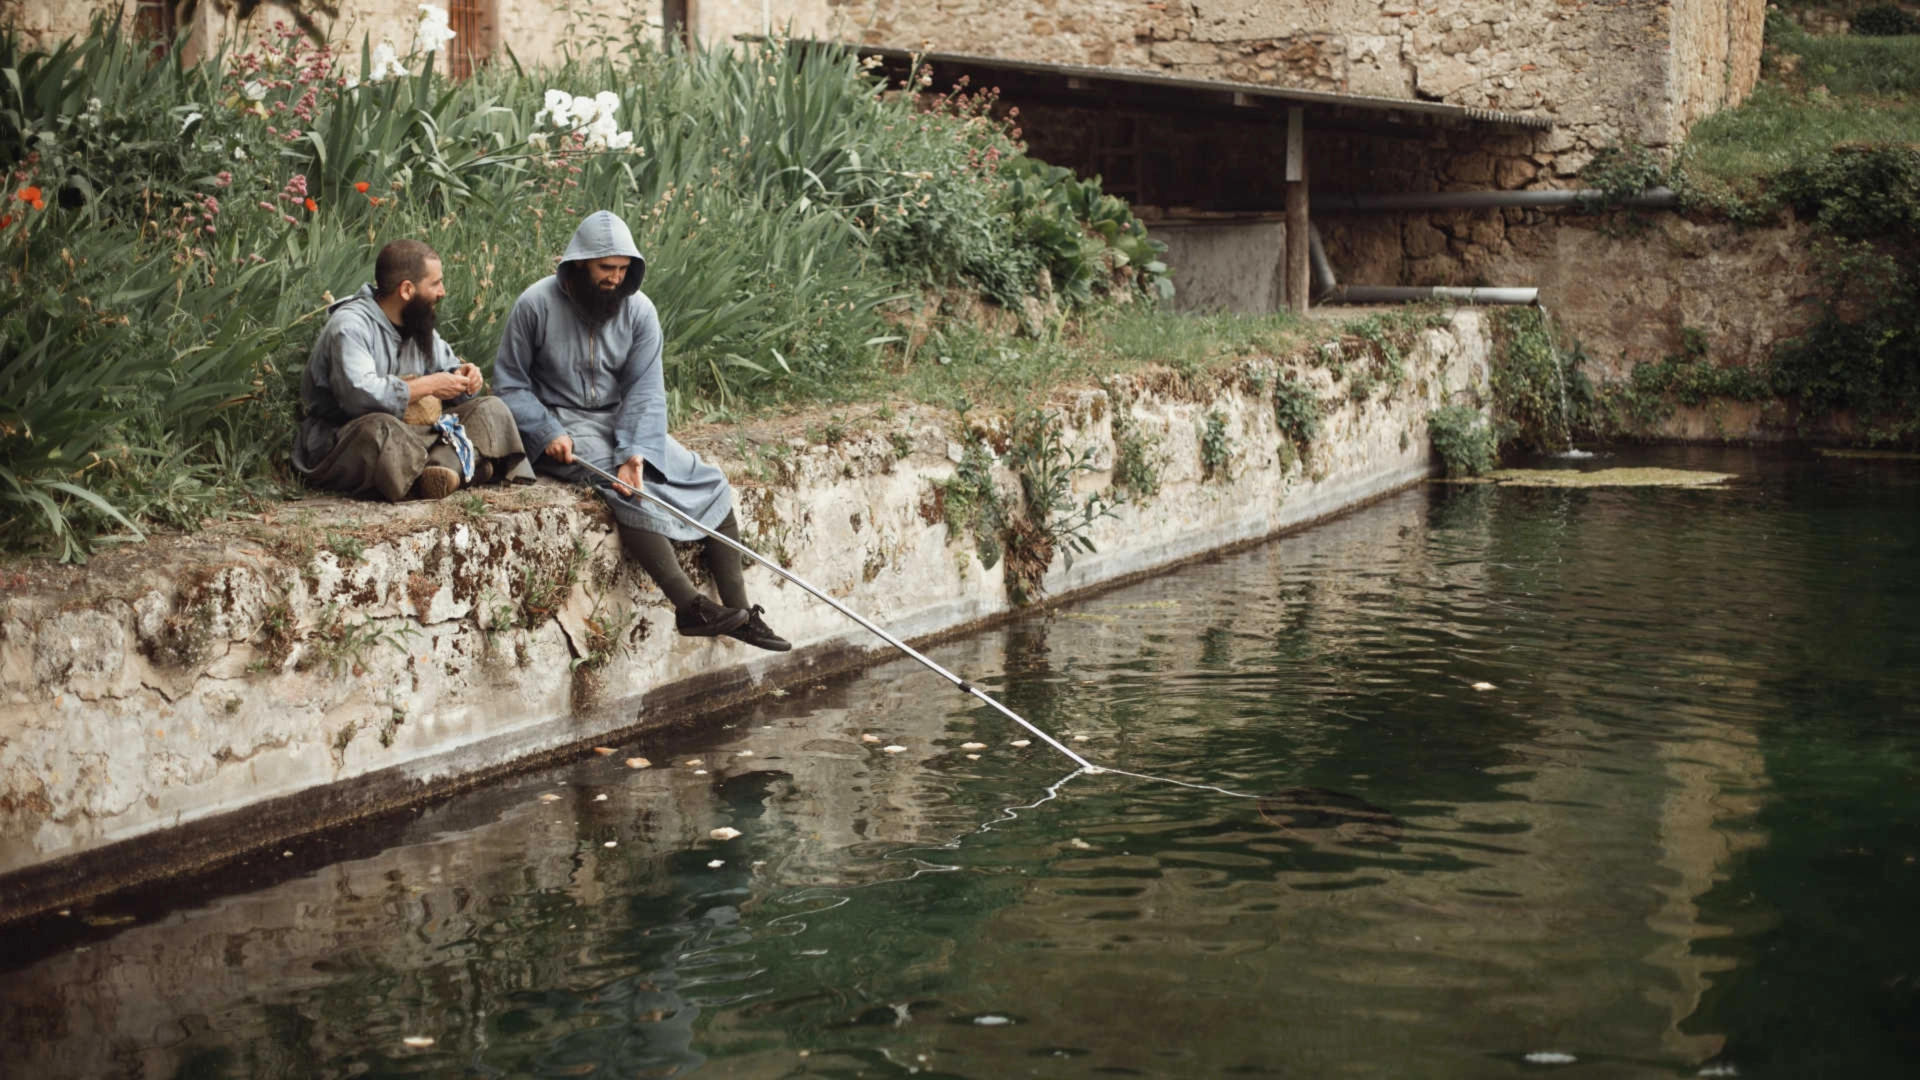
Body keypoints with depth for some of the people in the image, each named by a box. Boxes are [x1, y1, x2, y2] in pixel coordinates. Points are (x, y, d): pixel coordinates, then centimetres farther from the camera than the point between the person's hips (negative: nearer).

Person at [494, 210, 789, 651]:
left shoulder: (638, 309, -2)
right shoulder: (536, 305, -11)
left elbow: (645, 390, -8)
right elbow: (511, 383, -6)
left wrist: (635, 453, -24)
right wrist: (548, 434, -20)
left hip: (623, 423, 5)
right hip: (562, 426, -5)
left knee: (710, 482, -8)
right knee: (627, 491, -32)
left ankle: (738, 608, -9)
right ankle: (689, 606, -37)